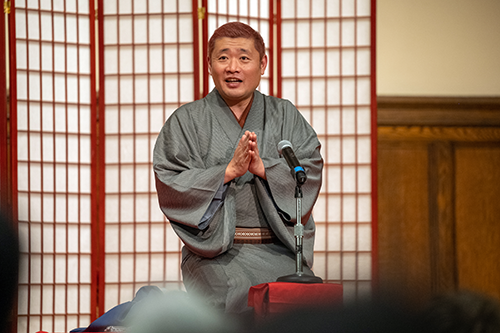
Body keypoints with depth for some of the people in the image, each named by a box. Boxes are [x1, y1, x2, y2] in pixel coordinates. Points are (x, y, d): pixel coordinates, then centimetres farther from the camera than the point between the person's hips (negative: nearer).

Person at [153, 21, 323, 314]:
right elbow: (171, 186, -4)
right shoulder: (187, 121, 8)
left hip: (278, 250, 2)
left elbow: (310, 172, 2)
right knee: (238, 291, -32)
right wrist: (229, 171, -15)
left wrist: (262, 168, -16)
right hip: (215, 253, -2)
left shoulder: (285, 116, 14)